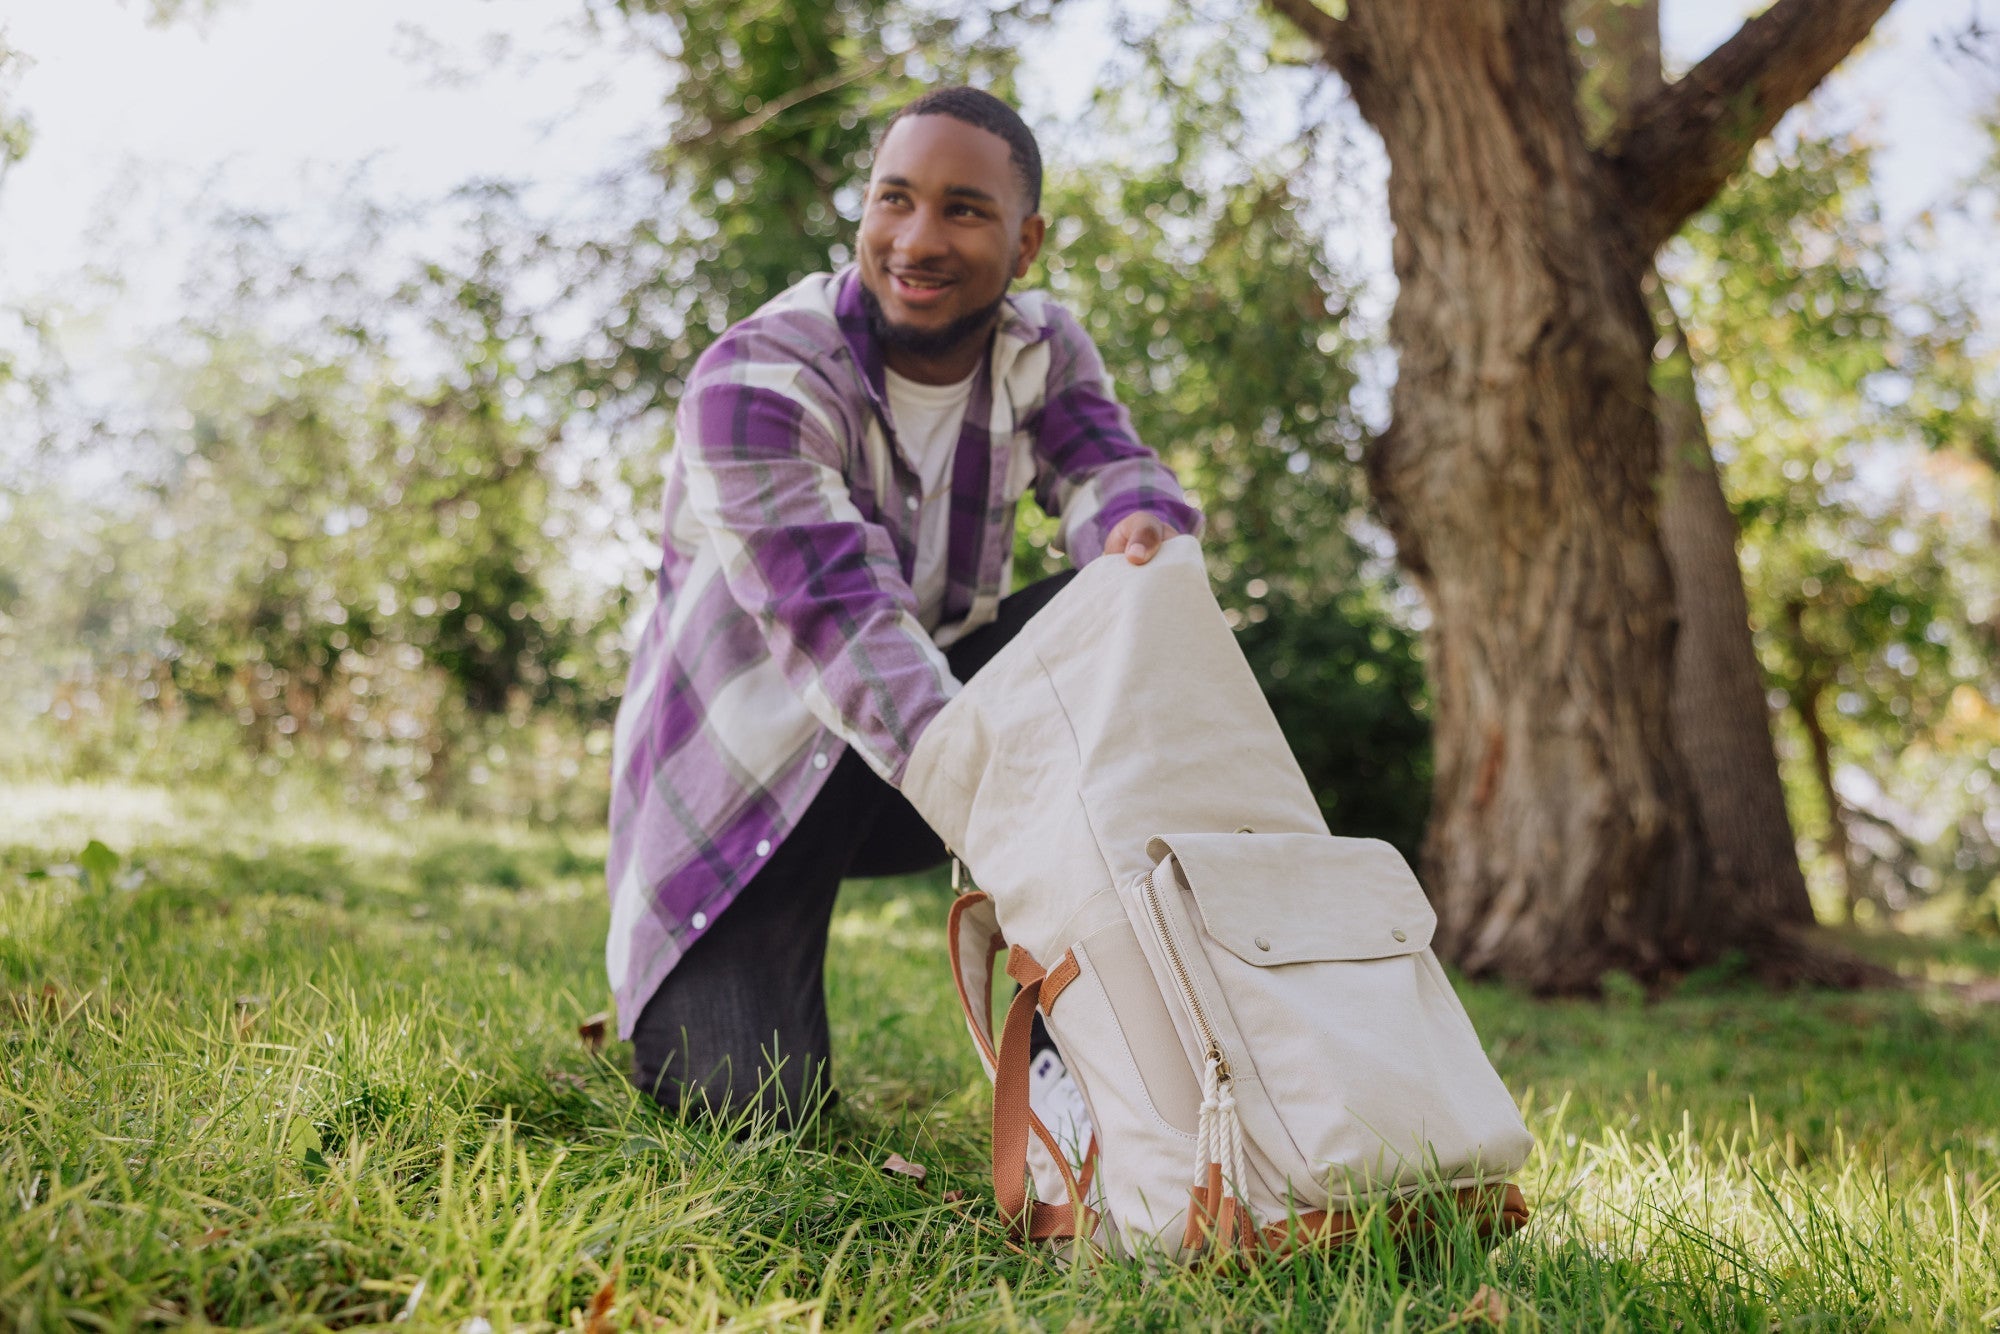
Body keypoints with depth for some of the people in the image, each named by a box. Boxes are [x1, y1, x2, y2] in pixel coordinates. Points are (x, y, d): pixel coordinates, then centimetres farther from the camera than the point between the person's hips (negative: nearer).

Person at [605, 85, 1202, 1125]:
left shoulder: (1044, 351, -1)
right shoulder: (754, 379, -22)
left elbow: (1110, 472, -19)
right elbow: (838, 614, -35)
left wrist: (1143, 534, -47)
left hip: (937, 717, 5)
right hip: (751, 761, -5)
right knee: (748, 1107, -19)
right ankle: (681, 985, 19)